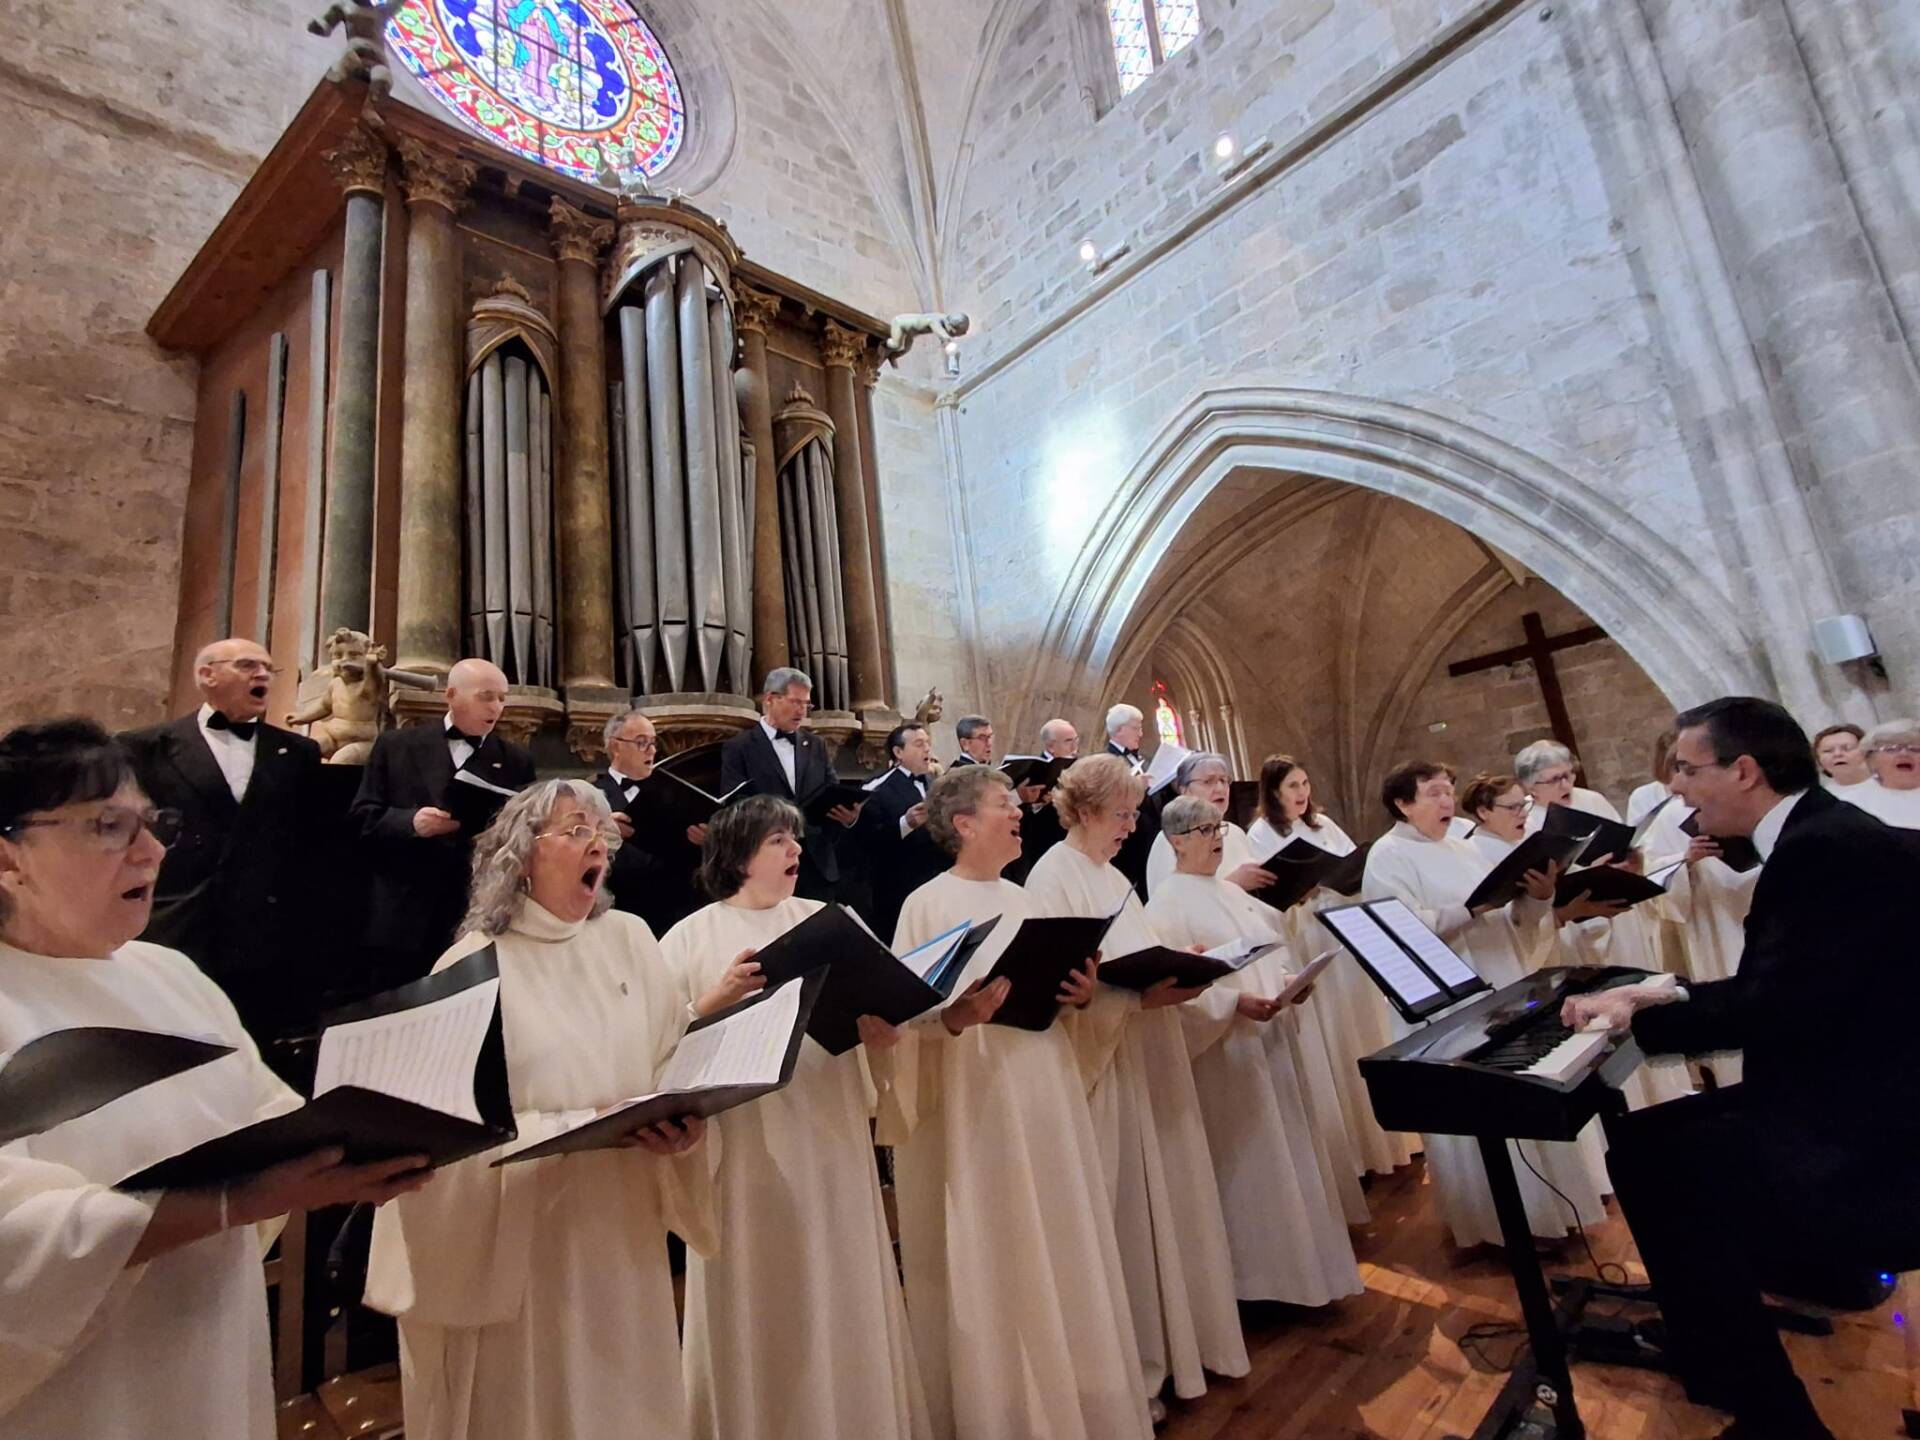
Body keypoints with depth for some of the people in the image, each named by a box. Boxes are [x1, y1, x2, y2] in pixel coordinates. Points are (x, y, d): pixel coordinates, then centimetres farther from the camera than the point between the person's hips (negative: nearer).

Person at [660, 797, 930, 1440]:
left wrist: (880, 1028, -15)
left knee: (841, 1291, 13)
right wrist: (720, 998, -22)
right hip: (747, 1141, -3)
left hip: (831, 1133, 3)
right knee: (761, 1298, 10)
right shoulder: (691, 937, -3)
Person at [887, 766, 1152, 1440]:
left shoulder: (1021, 899, 10)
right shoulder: (927, 904, -10)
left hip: (1044, 1096, 7)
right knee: (989, 1262, 5)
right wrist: (957, 1014, -30)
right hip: (973, 1104, -6)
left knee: (1059, 1249, 15)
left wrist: (1080, 996, -4)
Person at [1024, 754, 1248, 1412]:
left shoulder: (1112, 876, 12)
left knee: (1161, 1200, 18)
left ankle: (1168, 1340, 36)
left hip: (1147, 1060, 9)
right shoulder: (1053, 878, -16)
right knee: (1121, 1215, 4)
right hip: (1102, 1065, -9)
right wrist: (1142, 998, -26)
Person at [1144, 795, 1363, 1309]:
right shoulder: (1168, 903, -15)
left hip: (1271, 1039, 9)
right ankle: (1256, 1272, 19)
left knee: (1287, 1153, 17)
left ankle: (1294, 1260, 33)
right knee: (1247, 1164, 2)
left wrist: (1289, 982, 0)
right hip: (1224, 1048, -8)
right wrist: (1234, 1003, -25)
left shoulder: (1232, 892, 12)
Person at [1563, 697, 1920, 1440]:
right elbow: (1780, 991, 14)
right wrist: (1673, 996, 10)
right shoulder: (1819, 836, 8)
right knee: (1641, 1136, 9)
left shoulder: (1828, 849, -23)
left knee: (1655, 1163, -14)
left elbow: (1780, 1006, -28)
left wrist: (1639, 1015, -17)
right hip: (1843, 1092, 10)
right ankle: (1716, 1336, 26)